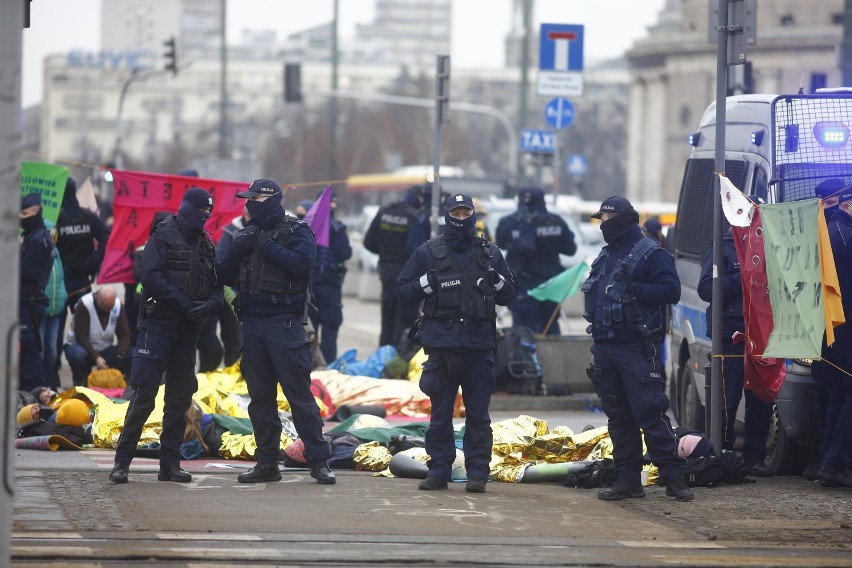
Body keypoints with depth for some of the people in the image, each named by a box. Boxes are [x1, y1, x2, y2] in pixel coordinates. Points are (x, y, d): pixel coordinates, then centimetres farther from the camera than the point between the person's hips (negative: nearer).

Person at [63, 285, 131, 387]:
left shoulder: (118, 305, -8)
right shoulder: (83, 305, -22)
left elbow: (124, 334, -11)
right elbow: (81, 337, -25)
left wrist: (120, 356, -28)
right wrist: (96, 357, -37)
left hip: (104, 349, 4)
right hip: (81, 346, -4)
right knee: (79, 355, -40)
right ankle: (79, 382, -9)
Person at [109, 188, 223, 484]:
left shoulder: (206, 245, 14)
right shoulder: (164, 237, -4)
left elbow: (217, 287, 11)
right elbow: (151, 278, -15)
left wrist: (210, 304, -13)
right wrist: (185, 304, -19)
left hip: (187, 331, 6)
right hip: (159, 326, -6)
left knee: (179, 399, 8)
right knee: (143, 395, -9)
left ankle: (170, 464, 13)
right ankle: (122, 461, -5)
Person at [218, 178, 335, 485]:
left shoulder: (297, 231, -2)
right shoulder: (249, 234, 14)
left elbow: (301, 263, -20)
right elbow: (226, 276, 11)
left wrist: (266, 246, -17)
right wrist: (238, 249, -7)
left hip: (284, 324, -6)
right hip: (252, 323, 6)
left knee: (299, 394, -8)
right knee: (259, 397, 8)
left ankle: (319, 460, -5)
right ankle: (267, 463, 14)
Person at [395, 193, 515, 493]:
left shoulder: (490, 253, 11)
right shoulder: (428, 253, 7)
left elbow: (509, 294, 16)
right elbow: (403, 291, 6)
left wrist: (495, 280, -4)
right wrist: (428, 282, -10)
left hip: (479, 345, 1)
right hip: (442, 344, -1)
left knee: (478, 414, 1)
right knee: (440, 413, 3)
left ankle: (477, 473, 5)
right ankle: (438, 471, 9)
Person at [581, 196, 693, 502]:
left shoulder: (650, 253, -5)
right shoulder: (605, 256, 19)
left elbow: (671, 290, -14)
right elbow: (593, 295, 25)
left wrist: (635, 290, -22)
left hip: (637, 348, -8)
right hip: (605, 347, 8)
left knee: (650, 412, -12)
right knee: (618, 416, 9)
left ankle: (673, 476, -10)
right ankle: (628, 479, 13)